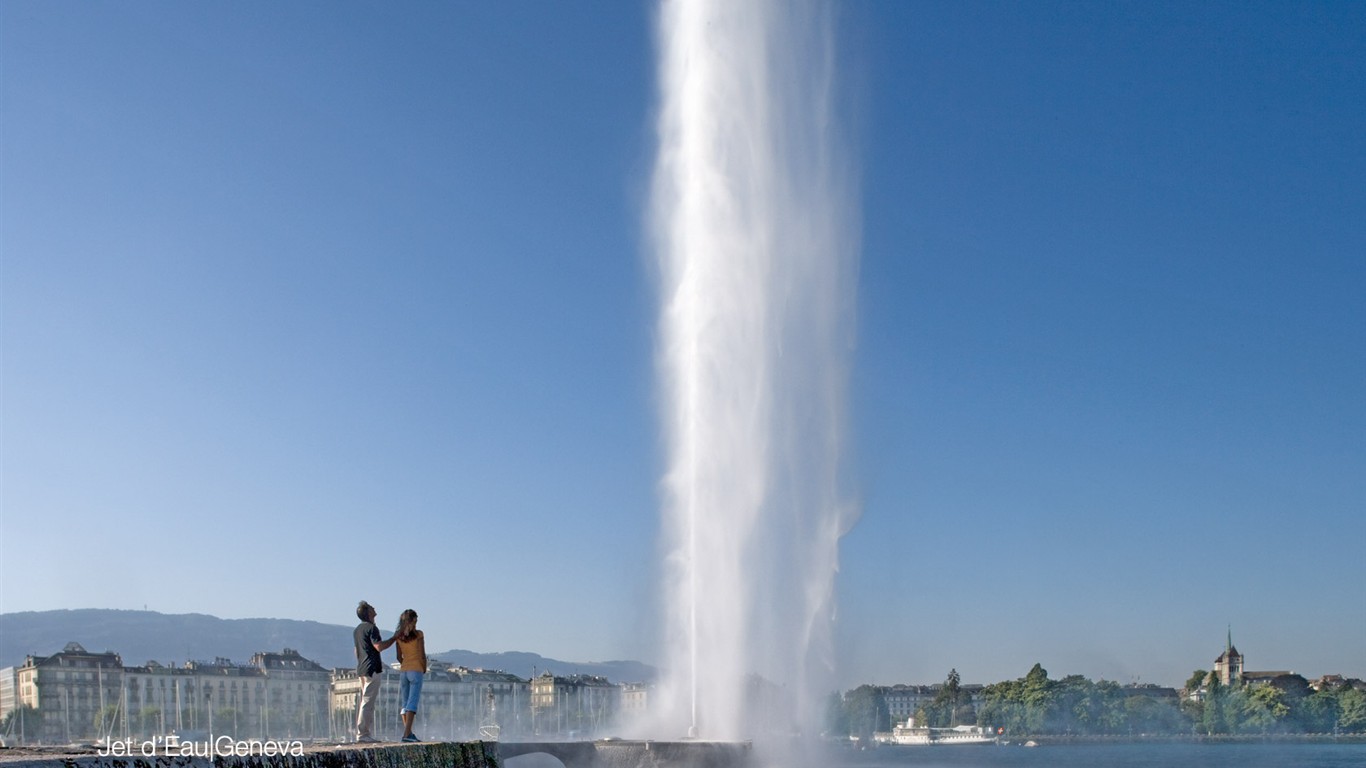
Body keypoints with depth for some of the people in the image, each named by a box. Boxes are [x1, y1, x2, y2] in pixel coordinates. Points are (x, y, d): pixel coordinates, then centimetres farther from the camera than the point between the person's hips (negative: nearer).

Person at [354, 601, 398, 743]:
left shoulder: (357, 629, 18)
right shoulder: (371, 628, -11)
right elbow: (379, 646, -20)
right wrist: (395, 638, -10)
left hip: (362, 669, 10)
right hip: (372, 669, -10)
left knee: (363, 702, 9)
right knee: (368, 703, -10)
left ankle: (367, 735, 11)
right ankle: (362, 735, -12)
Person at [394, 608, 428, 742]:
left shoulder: (399, 636, 5)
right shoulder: (418, 634, -8)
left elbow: (399, 657, 8)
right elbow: (422, 656, -9)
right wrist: (424, 669, 7)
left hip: (403, 671, 5)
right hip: (416, 671, -5)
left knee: (404, 703, 9)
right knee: (412, 703, -9)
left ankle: (409, 733, 8)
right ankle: (407, 733, -18)